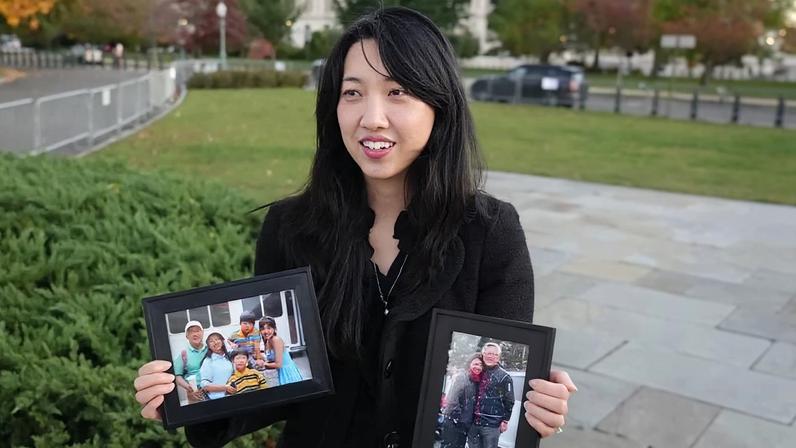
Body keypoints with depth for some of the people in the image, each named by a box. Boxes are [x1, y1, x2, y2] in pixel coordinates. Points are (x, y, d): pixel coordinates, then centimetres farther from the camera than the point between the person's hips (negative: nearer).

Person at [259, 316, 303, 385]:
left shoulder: (276, 340, -19)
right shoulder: (267, 342, 7)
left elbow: (278, 364, -18)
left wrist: (264, 364, -7)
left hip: (288, 372, -8)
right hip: (282, 373, 8)